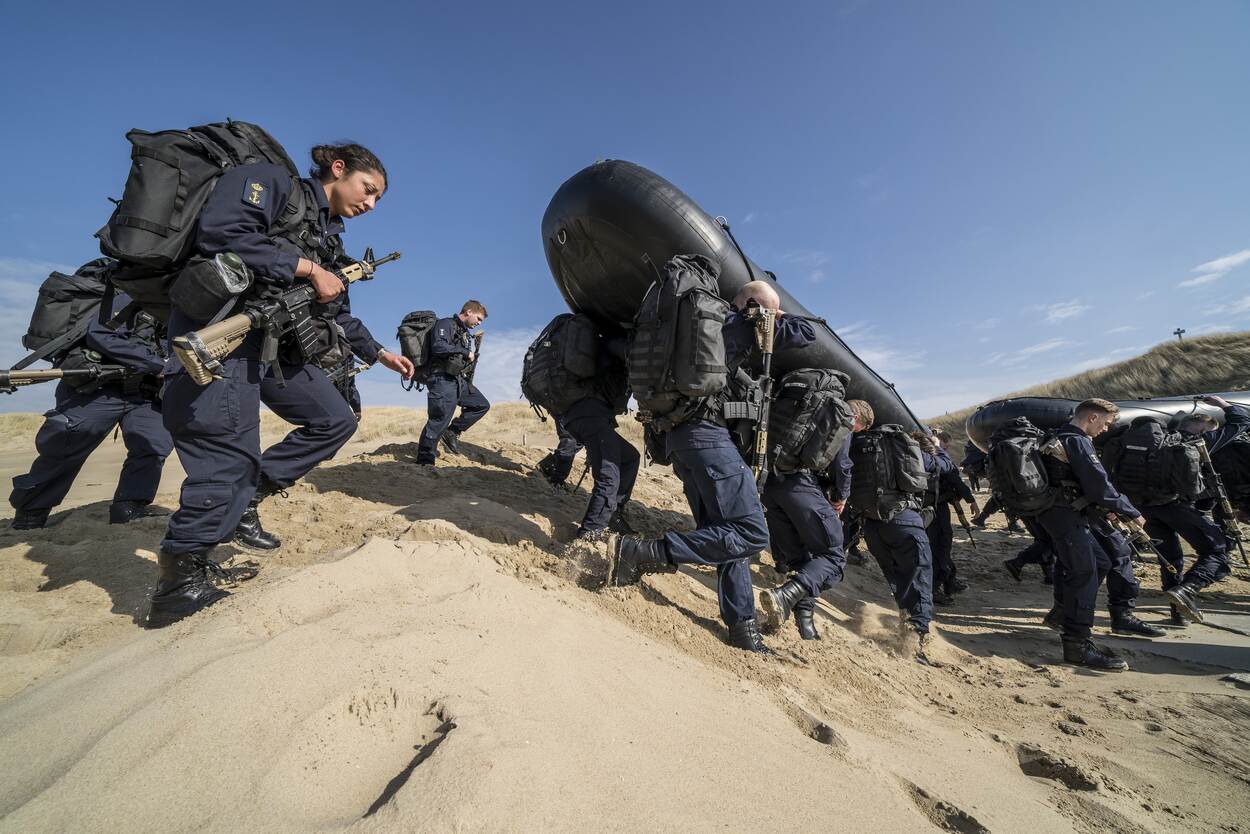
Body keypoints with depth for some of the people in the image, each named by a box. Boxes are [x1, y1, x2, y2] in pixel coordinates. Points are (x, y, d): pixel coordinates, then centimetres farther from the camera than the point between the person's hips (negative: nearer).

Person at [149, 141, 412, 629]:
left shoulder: (329, 235, 21)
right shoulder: (273, 182, 0)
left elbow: (337, 312, 24)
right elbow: (219, 232, -18)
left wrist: (381, 353, 23)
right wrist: (308, 269, -15)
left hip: (275, 341, 9)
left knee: (335, 420, 5)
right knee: (231, 456, -13)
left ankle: (242, 500, 11)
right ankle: (178, 581, 3)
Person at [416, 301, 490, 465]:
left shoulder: (464, 333, 22)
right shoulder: (446, 324, -5)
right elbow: (438, 347, -22)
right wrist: (465, 352, -15)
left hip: (459, 380, 9)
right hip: (443, 379, -9)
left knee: (482, 405, 9)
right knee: (439, 421, -11)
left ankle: (452, 433, 12)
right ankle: (424, 462, -4)